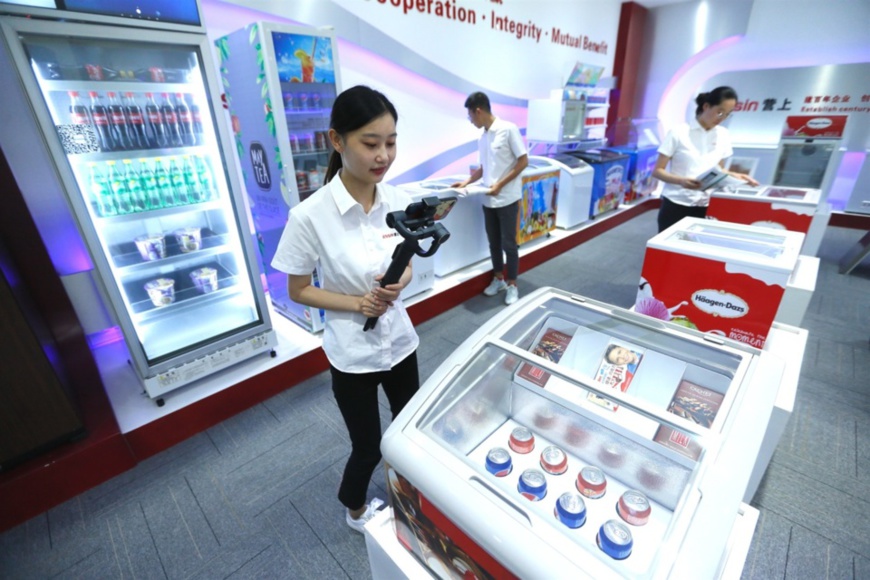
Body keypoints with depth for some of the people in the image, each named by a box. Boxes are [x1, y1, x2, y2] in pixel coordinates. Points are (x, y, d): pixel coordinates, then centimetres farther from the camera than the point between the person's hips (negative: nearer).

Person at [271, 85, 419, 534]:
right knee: (368, 447, 15)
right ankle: (355, 509, 52)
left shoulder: (398, 201, -8)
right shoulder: (310, 216, -21)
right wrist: (357, 304, -23)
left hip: (399, 340, 5)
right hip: (353, 354, -4)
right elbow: (298, 291, -9)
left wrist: (398, 285, -17)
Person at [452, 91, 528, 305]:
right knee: (494, 242, 13)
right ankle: (498, 279, 28)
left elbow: (523, 161, -11)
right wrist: (466, 182, 8)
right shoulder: (482, 137, 9)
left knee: (508, 243, 1)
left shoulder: (508, 129, -10)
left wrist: (500, 185, -16)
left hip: (507, 198, -6)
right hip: (488, 199, 6)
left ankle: (512, 285, 16)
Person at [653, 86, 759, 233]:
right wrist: (681, 180, -24)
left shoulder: (724, 135, 10)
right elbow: (657, 171, -8)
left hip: (705, 207, 4)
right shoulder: (678, 133, -5)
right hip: (675, 204, -4)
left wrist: (734, 175, -1)